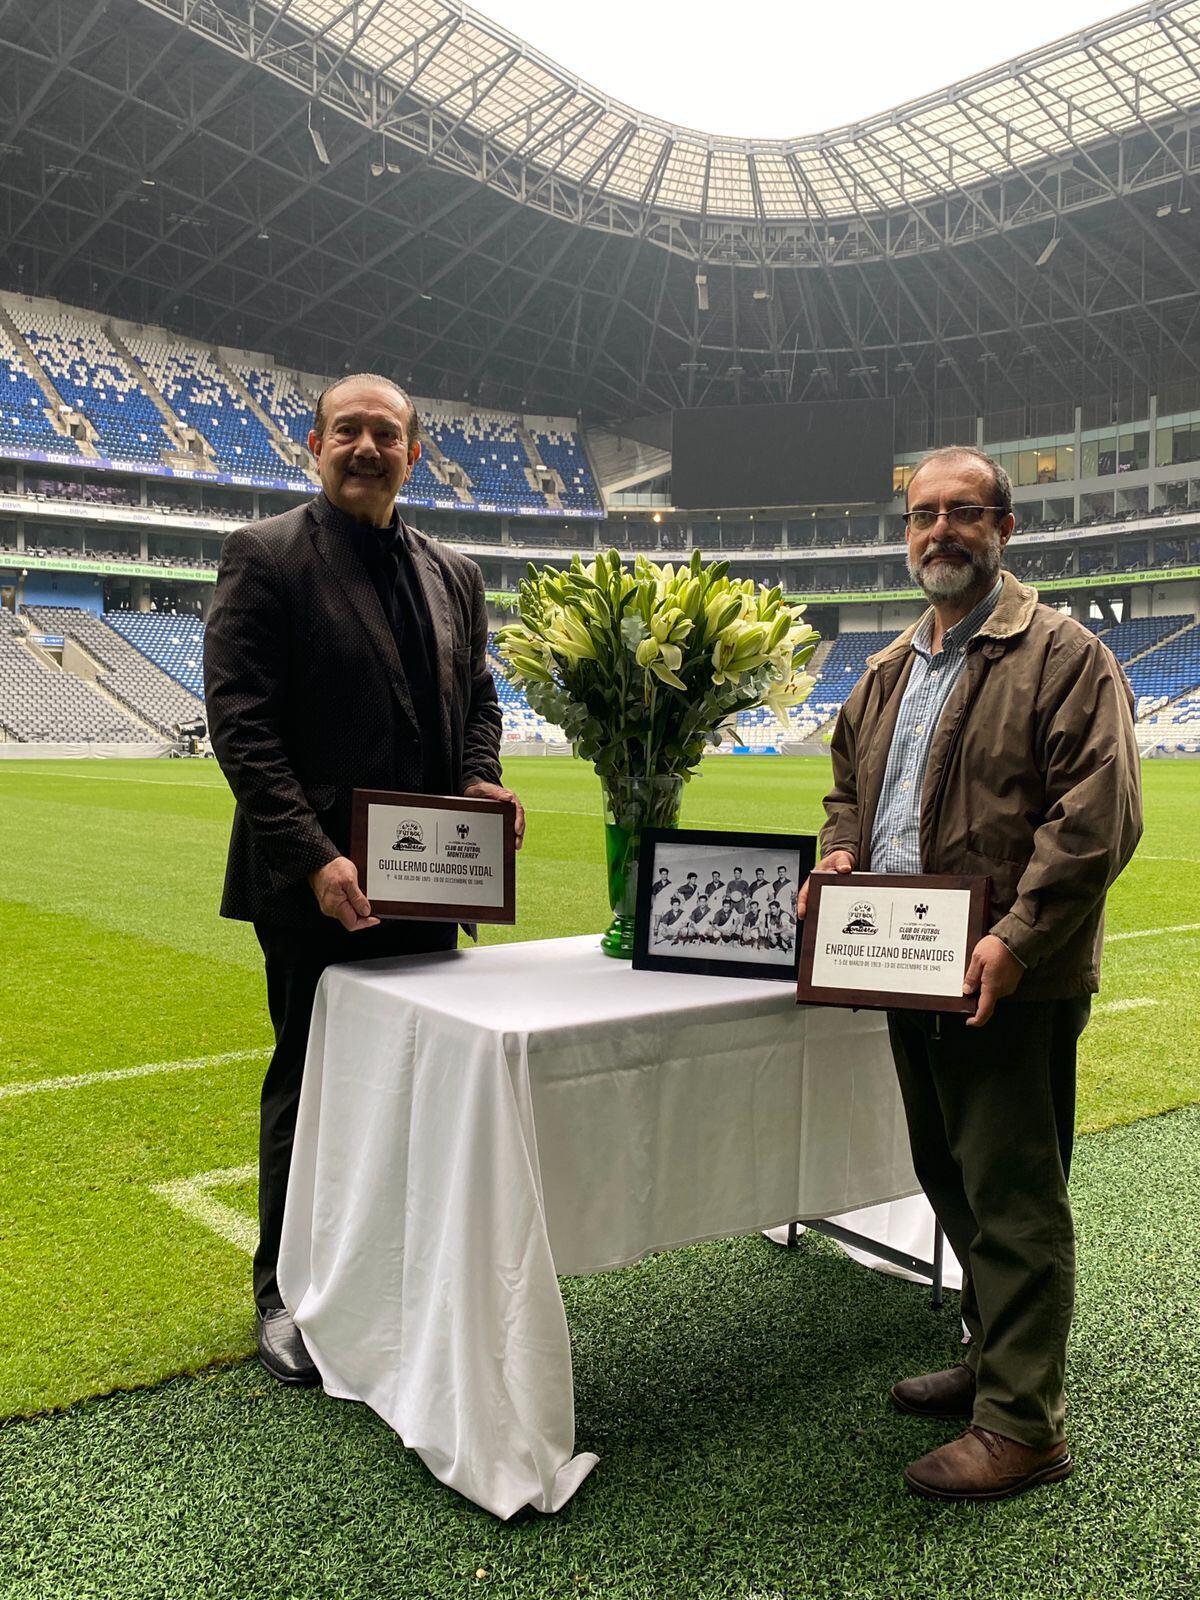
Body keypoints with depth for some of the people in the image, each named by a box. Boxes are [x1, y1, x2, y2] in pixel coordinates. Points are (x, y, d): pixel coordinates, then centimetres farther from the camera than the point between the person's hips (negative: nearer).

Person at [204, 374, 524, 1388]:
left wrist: (480, 781, -3)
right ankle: (286, 1296, 27)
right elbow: (239, 721, -13)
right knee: (309, 1086, 8)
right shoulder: (267, 557, -6)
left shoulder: (454, 575, 12)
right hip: (319, 887, -5)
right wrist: (315, 858, -22)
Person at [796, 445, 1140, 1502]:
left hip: (1013, 985, -8)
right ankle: (993, 1361, 37)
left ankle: (1022, 1423, 14)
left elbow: (1098, 819, -17)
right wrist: (841, 851, 4)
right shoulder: (887, 673, 15)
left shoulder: (1064, 656, -8)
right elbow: (850, 784, 26)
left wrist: (1015, 940, -24)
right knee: (953, 1180, 19)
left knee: (1013, 1198, 0)